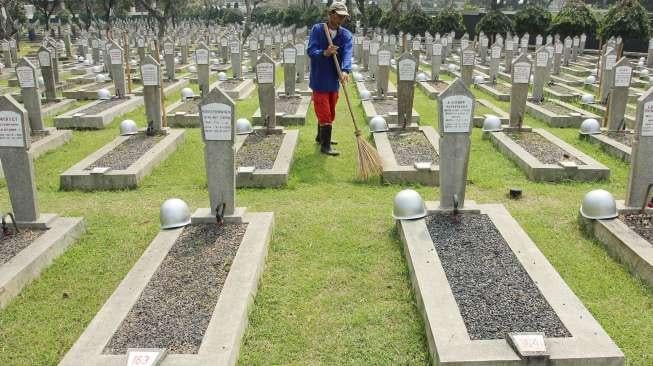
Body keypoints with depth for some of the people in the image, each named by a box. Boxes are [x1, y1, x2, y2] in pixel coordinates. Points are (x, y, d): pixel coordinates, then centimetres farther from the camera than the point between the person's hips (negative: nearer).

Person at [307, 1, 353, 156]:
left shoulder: (346, 35, -1)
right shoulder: (317, 29, -8)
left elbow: (347, 54, -17)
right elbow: (310, 51, -16)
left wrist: (345, 71, -36)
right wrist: (325, 53, -36)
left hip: (334, 80, 5)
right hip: (319, 79, -5)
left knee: (329, 112, 19)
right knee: (325, 113, -5)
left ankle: (321, 137, 38)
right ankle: (325, 146, 3)